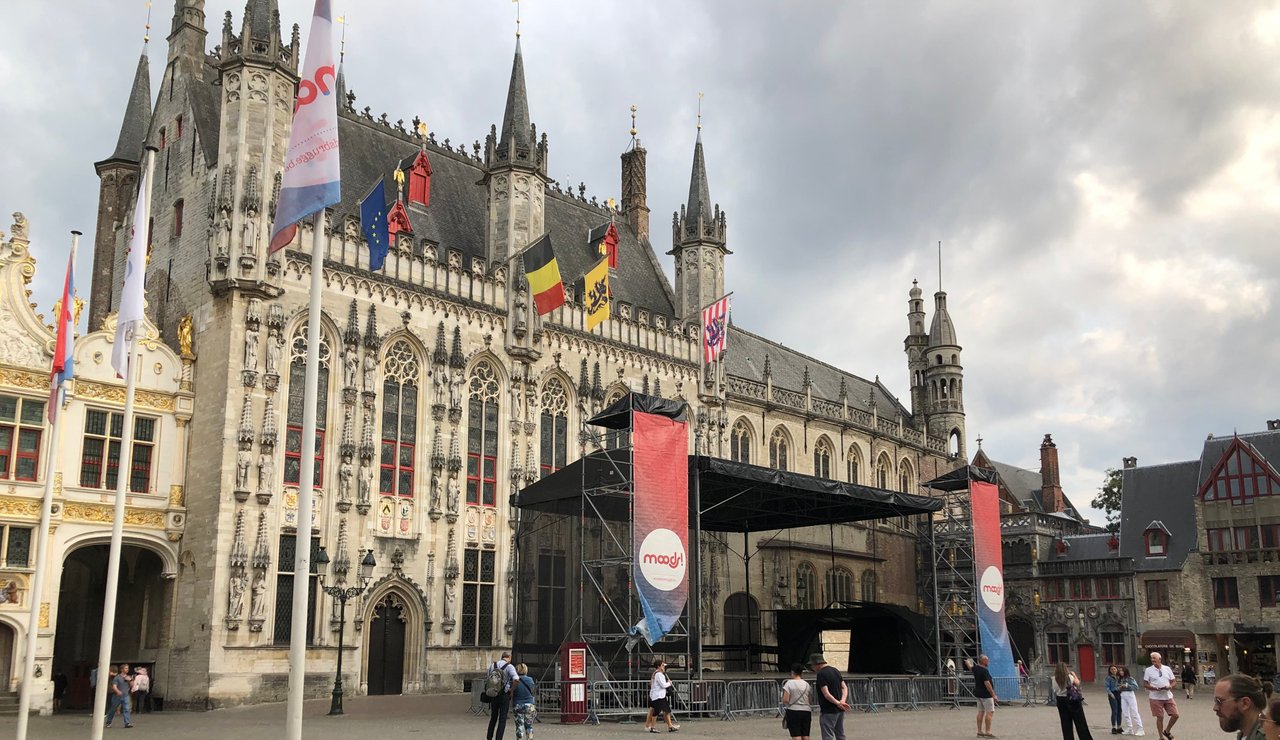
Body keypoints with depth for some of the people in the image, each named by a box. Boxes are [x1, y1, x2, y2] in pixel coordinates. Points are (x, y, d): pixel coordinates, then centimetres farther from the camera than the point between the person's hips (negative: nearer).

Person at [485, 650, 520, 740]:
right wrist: (512, 689, -10)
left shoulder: (492, 665, 6)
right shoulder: (509, 667, -10)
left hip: (493, 695, 5)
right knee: (502, 720, 4)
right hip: (504, 695, -4)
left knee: (493, 718, 20)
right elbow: (516, 679, -25)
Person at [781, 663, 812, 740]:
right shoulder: (806, 684, 7)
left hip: (793, 711, -4)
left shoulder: (789, 683, -6)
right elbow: (810, 701, 5)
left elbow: (785, 700, -12)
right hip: (806, 711, 4)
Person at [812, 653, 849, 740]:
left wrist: (838, 703, -19)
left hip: (828, 710, -9)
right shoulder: (835, 670, 11)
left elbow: (826, 694, -23)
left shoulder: (821, 674, -16)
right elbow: (844, 687, 7)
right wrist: (842, 700, -8)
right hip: (839, 710, 9)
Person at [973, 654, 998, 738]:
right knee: (990, 712, -6)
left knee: (981, 712, 11)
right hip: (986, 694, -9)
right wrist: (993, 695, -20)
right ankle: (987, 732, -10)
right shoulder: (984, 671, -20)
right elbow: (987, 684, -24)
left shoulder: (975, 668, 6)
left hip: (978, 693, 9)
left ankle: (980, 731, 12)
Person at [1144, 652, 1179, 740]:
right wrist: (1155, 688, -18)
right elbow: (1145, 684, -1)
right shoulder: (1148, 670, -1)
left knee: (1175, 715, -1)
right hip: (1155, 698, -3)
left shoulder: (1167, 669, 6)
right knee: (1160, 717, 0)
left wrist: (1170, 686, -13)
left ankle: (1167, 731, 22)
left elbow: (1172, 682, 11)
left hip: (1168, 696, 3)